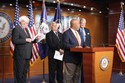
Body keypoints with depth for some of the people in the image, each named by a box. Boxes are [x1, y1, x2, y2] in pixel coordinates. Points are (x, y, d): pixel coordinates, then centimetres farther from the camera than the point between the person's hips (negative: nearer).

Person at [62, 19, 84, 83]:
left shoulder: (78, 33, 17)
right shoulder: (66, 33, -10)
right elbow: (65, 45, -19)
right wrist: (75, 47, -26)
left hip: (78, 58, 8)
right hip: (70, 58, -8)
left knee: (77, 75, 15)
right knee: (69, 76, -2)